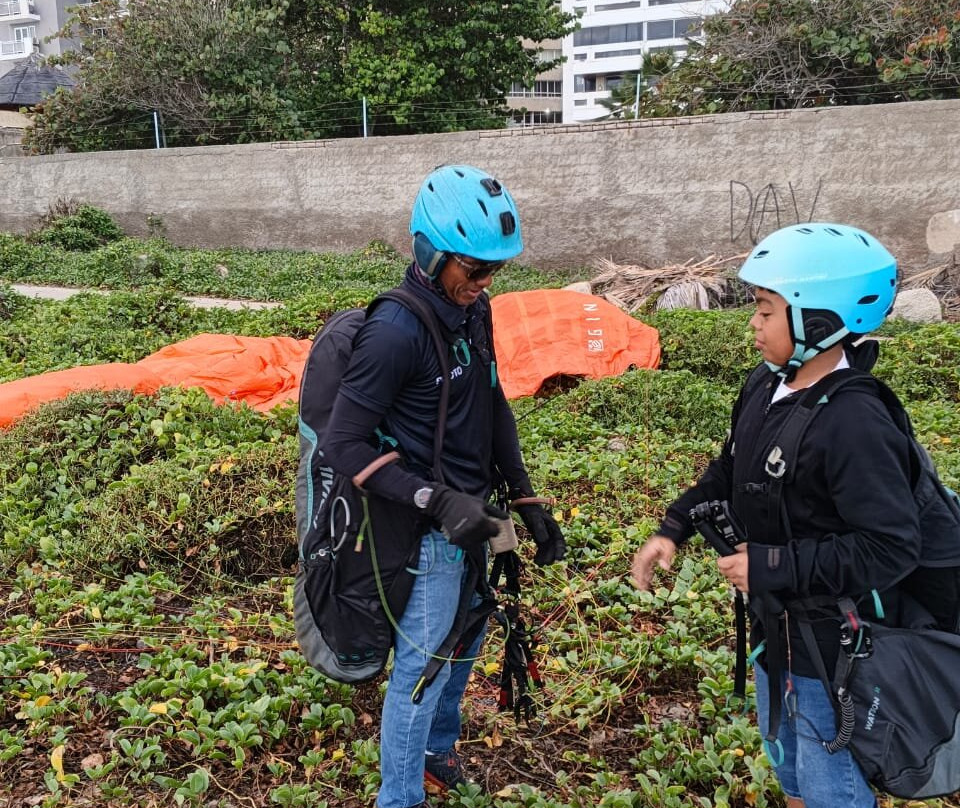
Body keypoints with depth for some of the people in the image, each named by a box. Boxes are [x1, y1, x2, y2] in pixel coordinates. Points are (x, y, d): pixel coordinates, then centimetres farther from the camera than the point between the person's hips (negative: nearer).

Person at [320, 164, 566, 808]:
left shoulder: (472, 309, 0)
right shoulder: (395, 332, -24)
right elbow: (345, 445, -22)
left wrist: (527, 499, 9)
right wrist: (436, 501, -28)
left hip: (472, 514, 8)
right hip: (428, 529, -8)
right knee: (422, 665, 6)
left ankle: (438, 748, 48)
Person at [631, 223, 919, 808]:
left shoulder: (854, 425, -29)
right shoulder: (768, 386, -2)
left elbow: (891, 549, -30)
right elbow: (730, 470, 13)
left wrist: (773, 565, -28)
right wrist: (673, 529, 3)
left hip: (832, 644, -8)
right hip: (775, 624, 9)